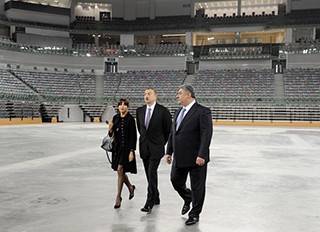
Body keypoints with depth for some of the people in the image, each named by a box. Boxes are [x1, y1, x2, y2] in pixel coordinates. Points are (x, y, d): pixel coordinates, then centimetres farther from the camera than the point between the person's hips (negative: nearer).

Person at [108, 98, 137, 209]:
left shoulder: (130, 119, -9)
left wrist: (131, 151, -15)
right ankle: (130, 187, 41)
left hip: (127, 147, -6)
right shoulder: (115, 118, 7)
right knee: (121, 171, 13)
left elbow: (133, 136, -11)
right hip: (117, 147, 6)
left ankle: (118, 197, 1)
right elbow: (112, 134, 12)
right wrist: (110, 129, -11)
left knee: (120, 170, -9)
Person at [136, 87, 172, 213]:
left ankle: (149, 203, -12)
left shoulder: (163, 111, -8)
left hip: (156, 148, -5)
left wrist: (161, 142, 7)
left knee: (152, 174, -13)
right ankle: (156, 198, 28)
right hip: (144, 147, 5)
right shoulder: (140, 110, 6)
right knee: (149, 175, 12)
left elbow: (169, 129, 0)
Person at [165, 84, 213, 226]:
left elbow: (206, 135, -18)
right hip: (179, 158, 7)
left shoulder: (203, 112, -12)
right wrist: (169, 152, 13)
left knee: (197, 186, 5)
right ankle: (188, 199, 44)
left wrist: (201, 155, -23)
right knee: (175, 181, 16)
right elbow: (172, 133, 16)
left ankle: (195, 214, 22)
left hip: (196, 158, -7)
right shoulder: (179, 112, 12)